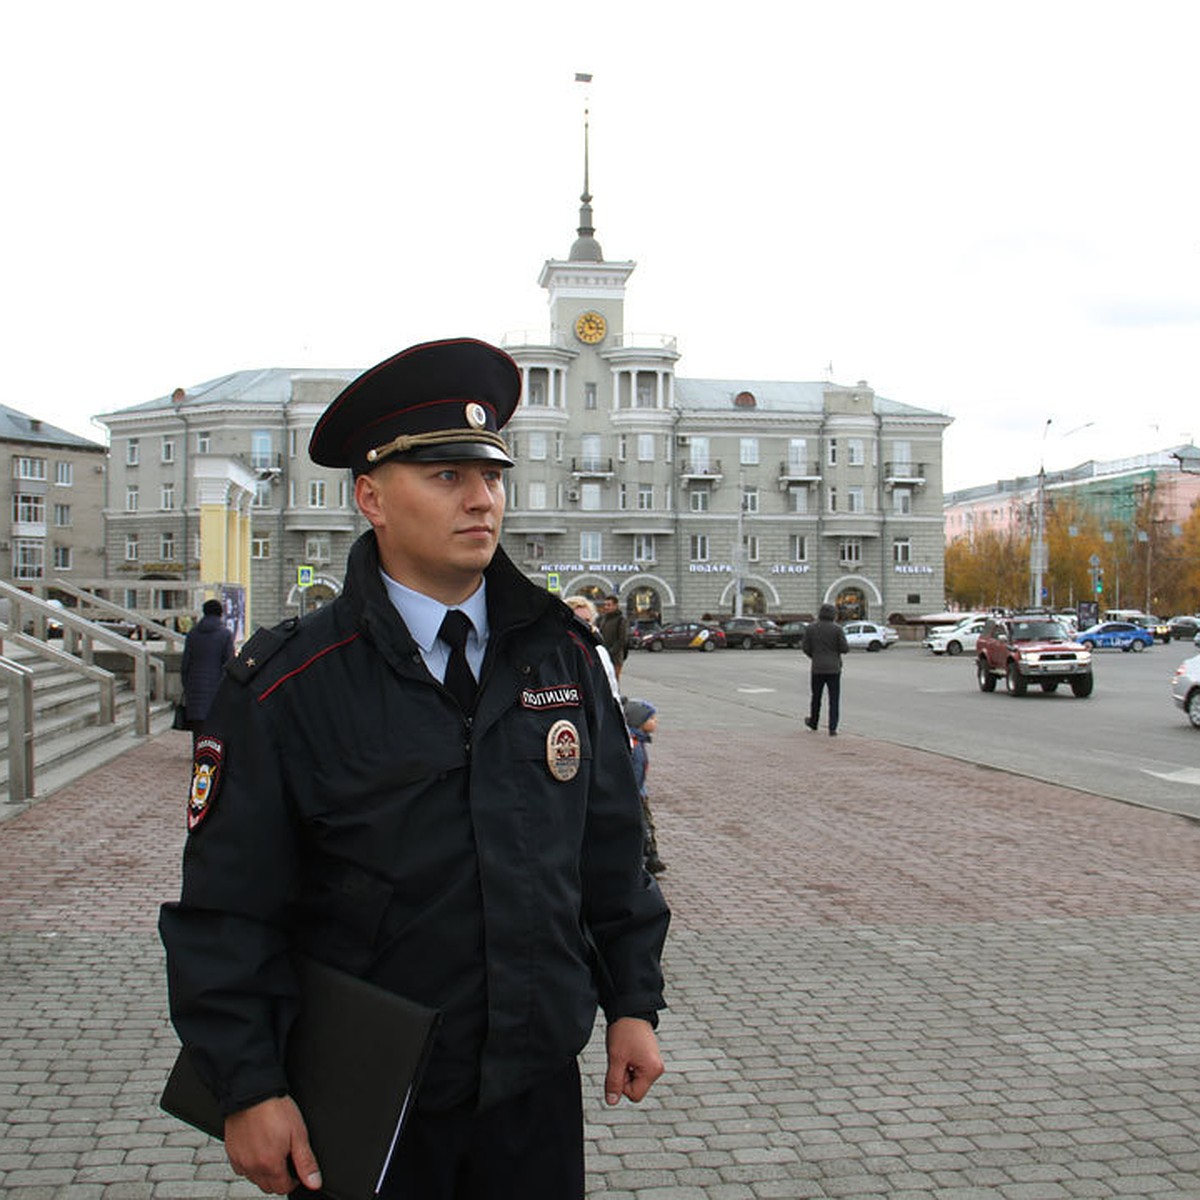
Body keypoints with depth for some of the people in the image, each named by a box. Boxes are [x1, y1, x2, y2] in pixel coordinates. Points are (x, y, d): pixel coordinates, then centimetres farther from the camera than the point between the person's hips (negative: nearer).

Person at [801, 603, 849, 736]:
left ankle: (813, 723, 35)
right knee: (834, 699, 2)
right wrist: (847, 649, 14)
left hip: (817, 668, 2)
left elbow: (806, 649, 1)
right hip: (834, 668, -2)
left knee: (816, 696, 18)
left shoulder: (810, 628, -1)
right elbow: (844, 648, -9)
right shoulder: (837, 628, -8)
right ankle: (832, 729, -3)